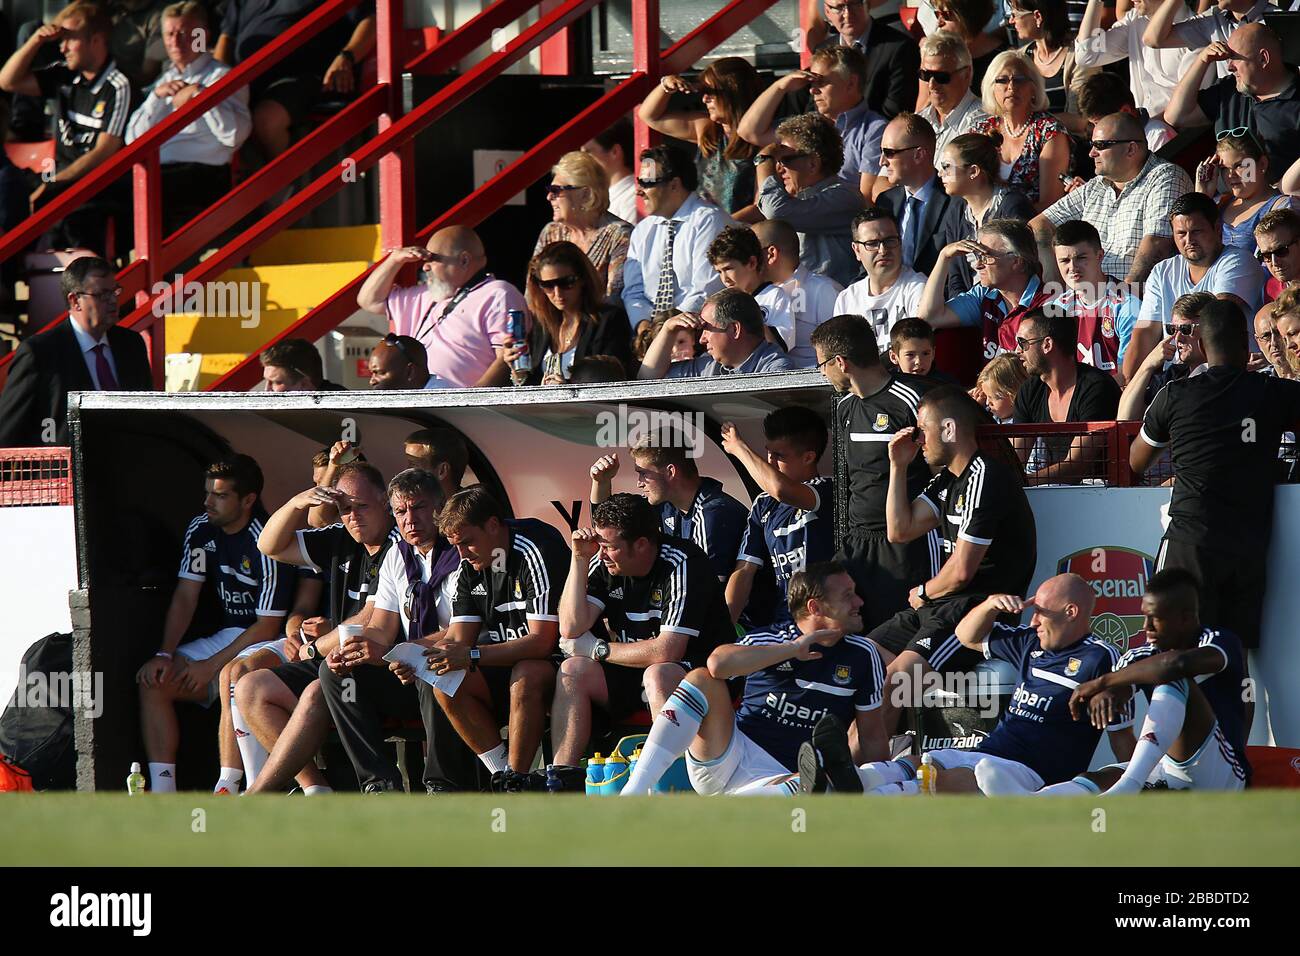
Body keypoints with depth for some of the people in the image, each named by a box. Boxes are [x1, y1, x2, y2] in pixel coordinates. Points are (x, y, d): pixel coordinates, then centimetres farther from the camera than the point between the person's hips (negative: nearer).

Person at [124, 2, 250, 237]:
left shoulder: (221, 76, 5)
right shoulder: (166, 79, 25)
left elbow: (235, 133, -13)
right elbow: (133, 140, 16)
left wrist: (197, 94, -12)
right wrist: (157, 96, 4)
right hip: (156, 172, 7)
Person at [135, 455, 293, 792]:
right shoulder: (201, 531, 3)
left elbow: (268, 626, -19)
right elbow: (185, 596, 4)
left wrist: (211, 666, -20)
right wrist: (164, 654, -10)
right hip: (227, 636, 7)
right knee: (153, 680, -13)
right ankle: (161, 792, -19)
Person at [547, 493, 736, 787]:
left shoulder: (681, 564, -21)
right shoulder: (605, 563, -2)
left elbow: (667, 651, -26)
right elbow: (571, 630, -8)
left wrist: (597, 649, -15)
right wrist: (579, 560, -13)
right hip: (633, 672, 7)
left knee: (657, 675, -36)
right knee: (573, 670, -13)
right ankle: (563, 780, -20)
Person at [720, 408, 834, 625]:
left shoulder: (829, 493, -6)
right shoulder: (764, 505, 15)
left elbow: (781, 490, -27)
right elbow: (744, 571, 12)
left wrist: (738, 447, -12)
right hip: (781, 621, 6)